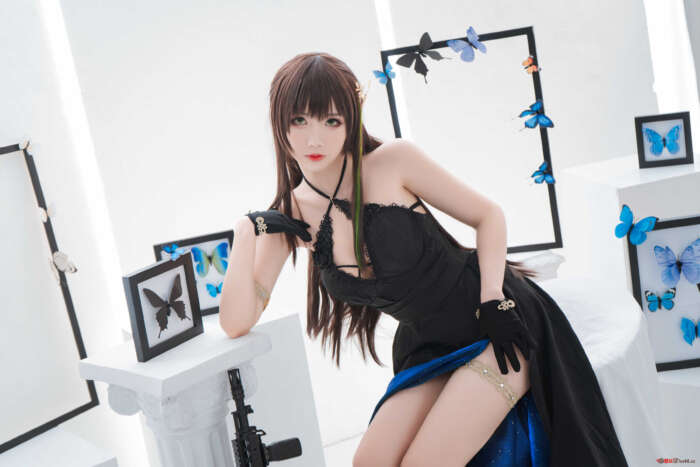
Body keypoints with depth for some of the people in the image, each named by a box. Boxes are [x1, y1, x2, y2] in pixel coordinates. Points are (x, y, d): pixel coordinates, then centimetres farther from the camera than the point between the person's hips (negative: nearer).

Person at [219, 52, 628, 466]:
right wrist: (247, 235, -17)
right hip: (432, 349, 5)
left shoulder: (393, 161, -15)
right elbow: (237, 323, -6)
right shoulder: (290, 214, -2)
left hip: (500, 327, -5)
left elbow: (488, 215, -6)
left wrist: (493, 299, -17)